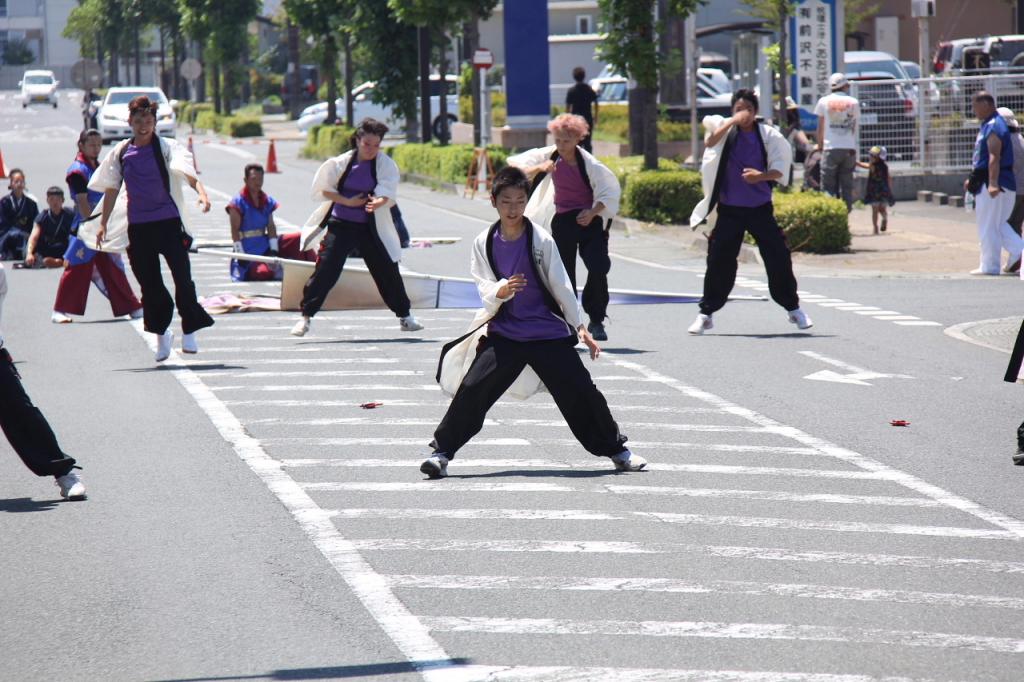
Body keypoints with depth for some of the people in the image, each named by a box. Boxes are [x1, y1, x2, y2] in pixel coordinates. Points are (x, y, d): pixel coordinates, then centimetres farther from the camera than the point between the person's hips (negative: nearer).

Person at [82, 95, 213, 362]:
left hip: (169, 220, -3)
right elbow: (112, 189, 15)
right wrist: (103, 223, 11)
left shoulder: (166, 148, -2)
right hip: (138, 226, 3)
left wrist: (201, 193, -34)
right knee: (149, 282, 6)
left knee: (182, 275, -10)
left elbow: (188, 173, -15)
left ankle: (189, 331, 2)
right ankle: (161, 334, 20)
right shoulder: (121, 153, 7)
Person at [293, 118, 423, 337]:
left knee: (387, 270, 5)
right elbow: (324, 189, 2)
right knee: (325, 270, -8)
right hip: (340, 226, -1)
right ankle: (306, 317, -2)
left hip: (369, 227, 1)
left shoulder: (385, 164, -4)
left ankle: (405, 316, 21)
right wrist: (347, 202, -12)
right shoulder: (343, 162, -4)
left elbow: (387, 195, -15)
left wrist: (378, 203, -39)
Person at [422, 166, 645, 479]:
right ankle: (441, 452, -3)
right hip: (504, 333, 1)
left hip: (549, 332, -1)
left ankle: (616, 450, 16)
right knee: (471, 390, -11)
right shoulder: (485, 243, -2)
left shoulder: (541, 240, -7)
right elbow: (484, 288, -4)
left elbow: (561, 285, -1)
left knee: (581, 391, 0)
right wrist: (500, 292, -27)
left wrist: (580, 327, -1)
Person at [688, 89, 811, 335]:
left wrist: (761, 175, -25)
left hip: (760, 208, 1)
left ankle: (793, 308, 17)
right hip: (729, 210, -1)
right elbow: (710, 142, -22)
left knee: (778, 257, 1)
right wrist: (733, 121, -28)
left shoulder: (768, 135, -2)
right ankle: (706, 313, 8)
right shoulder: (725, 129, -2)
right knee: (719, 260, -3)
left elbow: (779, 169, -5)